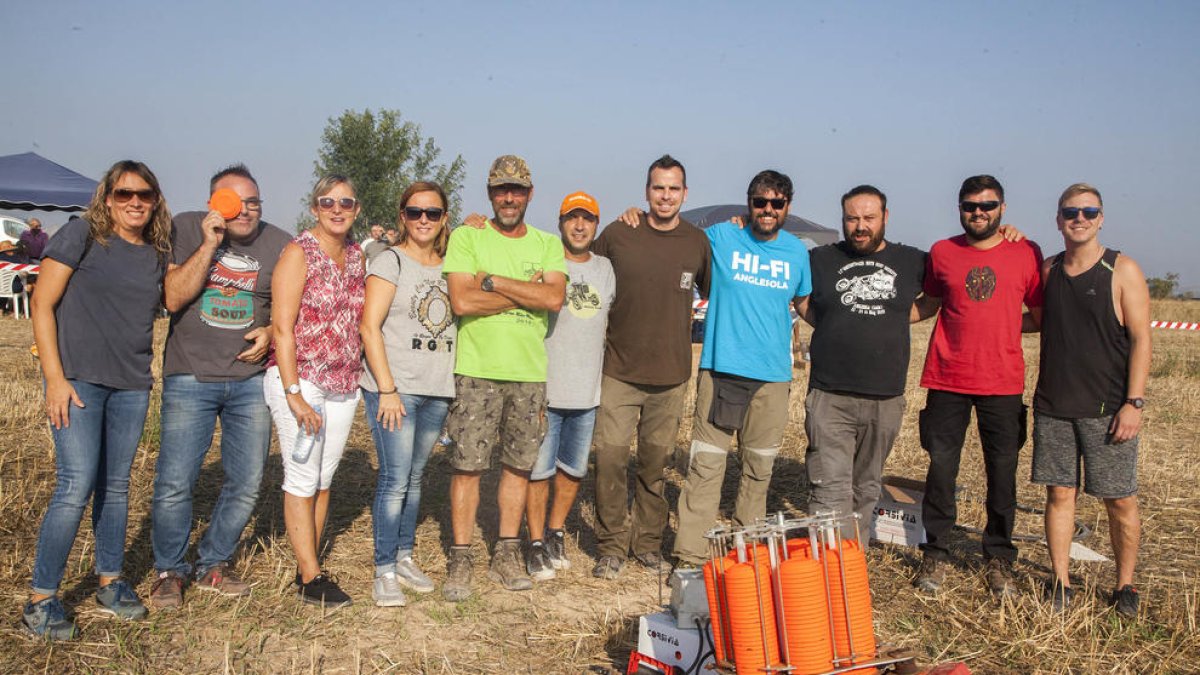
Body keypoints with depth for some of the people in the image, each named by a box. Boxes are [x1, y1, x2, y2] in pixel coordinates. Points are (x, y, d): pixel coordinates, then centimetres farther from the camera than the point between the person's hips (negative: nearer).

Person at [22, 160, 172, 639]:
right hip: (78, 379, -5)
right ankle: (41, 600, 5)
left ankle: (110, 585, 26)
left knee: (116, 485, 12)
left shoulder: (157, 254, 9)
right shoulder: (82, 235, -5)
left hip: (132, 385, 5)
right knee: (76, 486, -9)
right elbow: (43, 304, -6)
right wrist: (55, 377, -12)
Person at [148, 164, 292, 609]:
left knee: (246, 484, 7)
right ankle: (169, 572, 18)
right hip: (190, 377, -2)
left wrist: (271, 332, -9)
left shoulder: (279, 244, 2)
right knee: (175, 483, -4)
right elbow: (173, 298, -11)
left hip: (251, 379, 3)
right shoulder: (186, 229, -3)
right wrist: (209, 245, -18)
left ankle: (213, 566, 27)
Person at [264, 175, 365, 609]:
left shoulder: (358, 256, 10)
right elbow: (282, 326, -13)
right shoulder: (299, 253, -8)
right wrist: (294, 394, -18)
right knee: (302, 479, -1)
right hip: (300, 380, -6)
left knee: (325, 479, 11)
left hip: (344, 384, 6)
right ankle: (311, 578, 7)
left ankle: (308, 567, 22)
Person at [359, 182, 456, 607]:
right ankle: (384, 571, 5)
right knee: (395, 479, -5)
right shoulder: (390, 262, -4)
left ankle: (404, 557, 25)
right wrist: (387, 389, -14)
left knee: (415, 477, 13)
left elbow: (457, 320, 19)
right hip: (394, 389, -5)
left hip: (437, 392, 5)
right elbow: (369, 327, -10)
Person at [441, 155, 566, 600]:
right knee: (468, 466, -1)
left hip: (530, 372, 3)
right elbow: (462, 301, -14)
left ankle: (507, 555, 23)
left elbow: (554, 298, -10)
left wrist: (492, 281, -12)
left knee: (518, 465, 10)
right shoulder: (466, 238, 0)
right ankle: (460, 560, 11)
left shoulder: (548, 244, 8)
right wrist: (527, 292, -10)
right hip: (477, 369, -3)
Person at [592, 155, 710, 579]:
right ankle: (612, 547, 10)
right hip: (619, 370, -1)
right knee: (610, 457, -4)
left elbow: (712, 294, 17)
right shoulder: (617, 236, -2)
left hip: (671, 375, 1)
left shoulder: (698, 242, 2)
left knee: (656, 463, 10)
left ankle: (648, 542, 25)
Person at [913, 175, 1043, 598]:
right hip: (948, 378, 1)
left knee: (1002, 472, 6)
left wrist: (1000, 325, -3)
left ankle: (999, 560, 21)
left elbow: (1042, 317, 8)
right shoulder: (942, 253, 5)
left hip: (1003, 383, 0)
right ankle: (935, 554, 17)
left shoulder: (1027, 254, 2)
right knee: (941, 467, 3)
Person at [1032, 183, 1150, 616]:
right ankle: (1061, 583, 17)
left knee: (1120, 500, 4)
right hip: (1053, 406, 4)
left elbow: (1141, 339, -7)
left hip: (1107, 409, -3)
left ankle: (1125, 585, 20)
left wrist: (1134, 403, -13)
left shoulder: (1122, 271, -4)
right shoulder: (1048, 270, 8)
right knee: (1059, 492, 7)